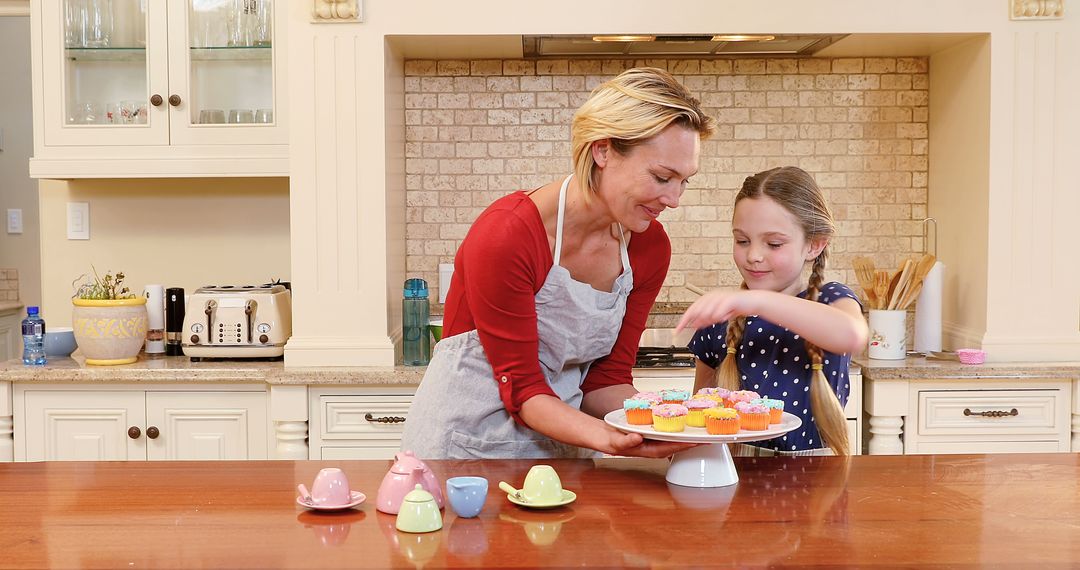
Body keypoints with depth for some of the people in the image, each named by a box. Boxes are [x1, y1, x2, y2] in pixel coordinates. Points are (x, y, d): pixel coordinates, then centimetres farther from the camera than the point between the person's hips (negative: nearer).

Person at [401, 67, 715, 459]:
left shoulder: (650, 248, -4)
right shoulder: (506, 234, -22)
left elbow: (605, 380, 0)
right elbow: (521, 387, -19)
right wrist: (607, 439, -33)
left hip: (560, 444, 4)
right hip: (466, 442, -4)